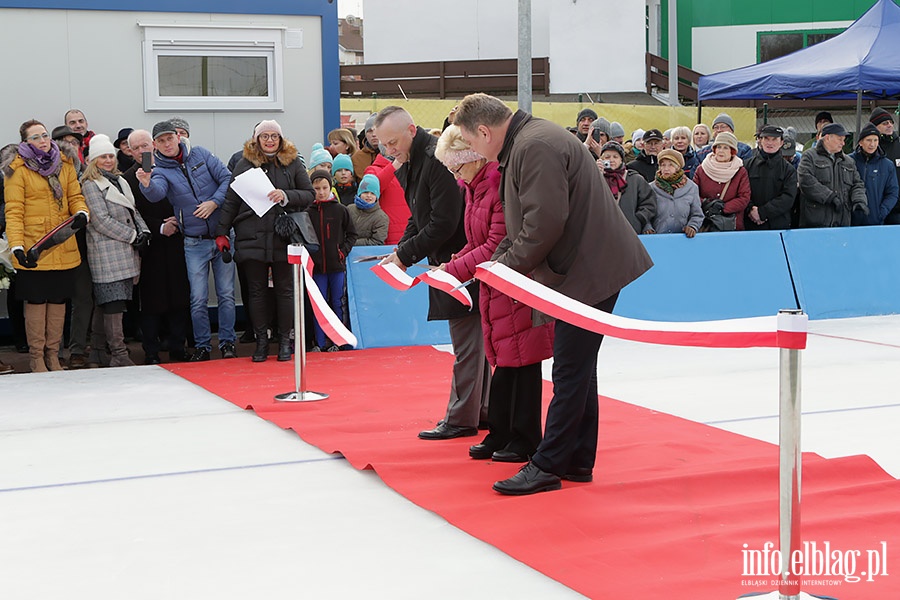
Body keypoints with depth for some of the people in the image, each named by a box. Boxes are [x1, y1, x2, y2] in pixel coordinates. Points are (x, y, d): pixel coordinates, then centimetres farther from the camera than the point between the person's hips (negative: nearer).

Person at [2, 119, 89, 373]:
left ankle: (53, 355, 21)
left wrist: (82, 213, -12)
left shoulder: (65, 164, 11)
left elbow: (75, 196, 11)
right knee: (36, 301, 1)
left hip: (64, 249, 4)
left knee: (59, 300, 9)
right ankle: (37, 357, 12)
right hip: (33, 249, -4)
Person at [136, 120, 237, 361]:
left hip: (222, 235, 1)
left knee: (226, 294, 5)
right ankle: (202, 345, 13)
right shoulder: (161, 171, -2)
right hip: (195, 243, 0)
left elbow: (227, 178, -1)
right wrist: (147, 184, -47)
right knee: (198, 299, 0)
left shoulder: (200, 154, 2)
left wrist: (214, 202, -15)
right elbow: (157, 193, -25)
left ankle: (227, 342, 16)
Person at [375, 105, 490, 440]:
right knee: (472, 341, 15)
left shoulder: (438, 159, -19)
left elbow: (444, 223, -22)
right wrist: (401, 253, 4)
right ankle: (482, 409, 23)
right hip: (449, 263, 10)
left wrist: (405, 254, -15)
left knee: (466, 342, -3)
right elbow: (419, 217, 19)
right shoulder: (413, 162, 12)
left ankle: (462, 419, 2)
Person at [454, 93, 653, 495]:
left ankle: (547, 466, -2)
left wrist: (508, 266, -11)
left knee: (571, 372, -6)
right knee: (577, 367, 14)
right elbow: (531, 221, 20)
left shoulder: (534, 147, -19)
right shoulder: (526, 141, 14)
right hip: (585, 269, 11)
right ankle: (578, 461, 22)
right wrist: (499, 261, 11)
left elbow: (544, 224, -24)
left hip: (590, 271, -11)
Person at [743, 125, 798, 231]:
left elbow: (788, 197, -4)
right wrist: (750, 209, -17)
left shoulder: (789, 170, 8)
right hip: (750, 226, 0)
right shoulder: (747, 165, 9)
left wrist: (762, 212, -14)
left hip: (779, 225, 0)